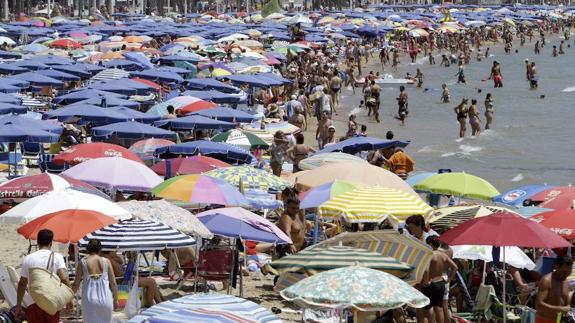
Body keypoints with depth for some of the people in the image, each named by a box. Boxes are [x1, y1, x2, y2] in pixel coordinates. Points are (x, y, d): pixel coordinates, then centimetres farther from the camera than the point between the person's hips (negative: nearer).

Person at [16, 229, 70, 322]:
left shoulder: (28, 259, 1)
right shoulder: (57, 257, -2)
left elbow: (22, 283, 4)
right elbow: (64, 278, -14)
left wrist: (18, 305, 11)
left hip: (34, 304, 0)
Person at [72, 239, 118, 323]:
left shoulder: (83, 262, 0)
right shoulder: (106, 262, 2)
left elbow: (76, 284, 2)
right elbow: (113, 283, 3)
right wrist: (115, 299, 16)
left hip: (89, 300, -1)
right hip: (105, 299, 1)